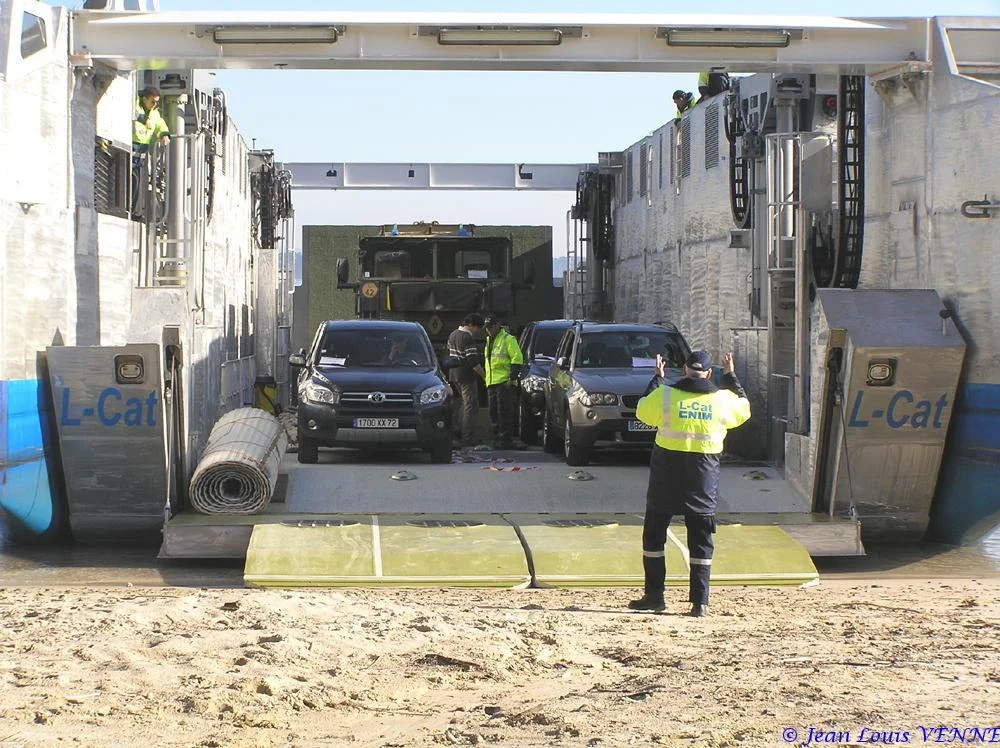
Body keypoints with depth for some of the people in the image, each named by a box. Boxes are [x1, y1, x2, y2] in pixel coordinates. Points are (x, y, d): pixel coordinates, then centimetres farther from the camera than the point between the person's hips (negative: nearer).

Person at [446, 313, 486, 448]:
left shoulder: (453, 335, 12)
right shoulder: (468, 338, -18)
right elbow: (473, 362, -20)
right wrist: (484, 375, -13)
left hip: (453, 375, 9)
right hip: (466, 376, -9)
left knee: (465, 404, 22)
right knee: (471, 406, -4)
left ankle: (460, 433, 22)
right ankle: (468, 439, -5)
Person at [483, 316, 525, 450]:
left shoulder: (508, 339, -6)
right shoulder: (489, 341, 21)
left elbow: (517, 358, -11)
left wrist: (512, 377, -17)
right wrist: (486, 378, 24)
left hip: (504, 382, -9)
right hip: (491, 383, 9)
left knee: (504, 412, -8)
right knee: (493, 412, 9)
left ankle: (506, 440, -6)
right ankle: (497, 439, 15)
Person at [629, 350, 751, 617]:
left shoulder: (664, 394, -6)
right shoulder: (722, 399, -1)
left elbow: (642, 411, 12)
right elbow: (744, 408, 20)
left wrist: (657, 379, 22)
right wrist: (730, 376, 29)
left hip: (666, 470, -1)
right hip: (704, 474, 1)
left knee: (654, 532, 11)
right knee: (701, 538, 7)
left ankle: (654, 595, 11)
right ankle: (700, 601, 3)